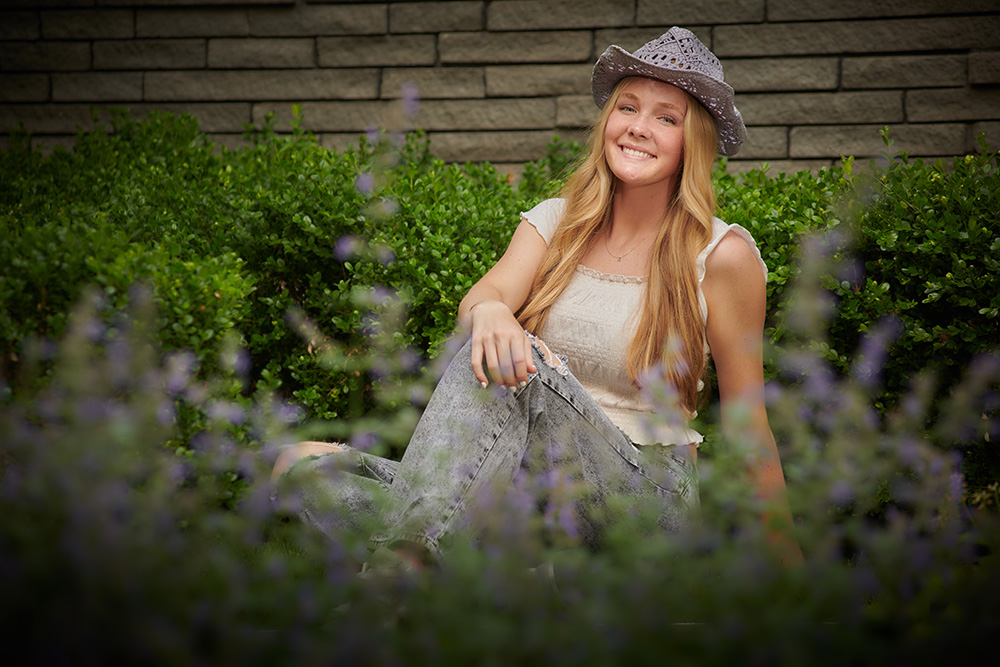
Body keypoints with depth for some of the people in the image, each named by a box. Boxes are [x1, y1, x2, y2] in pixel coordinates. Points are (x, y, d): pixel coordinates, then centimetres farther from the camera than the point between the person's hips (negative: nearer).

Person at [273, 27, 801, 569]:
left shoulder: (722, 255, -3)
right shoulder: (555, 222, 9)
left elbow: (746, 422, 0)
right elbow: (486, 294, -12)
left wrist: (786, 556, 2)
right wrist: (489, 311, -37)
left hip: (650, 489, -3)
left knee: (521, 371, -33)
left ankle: (408, 546, -40)